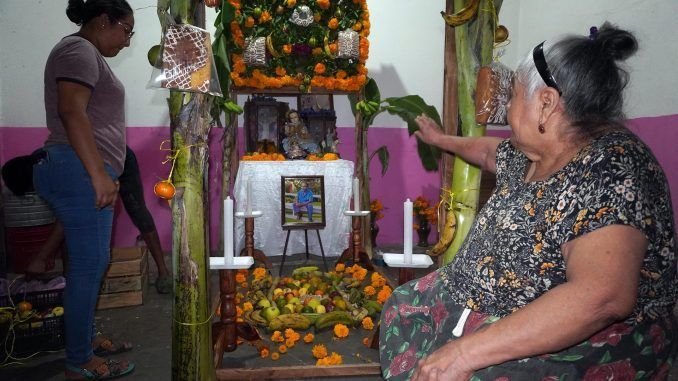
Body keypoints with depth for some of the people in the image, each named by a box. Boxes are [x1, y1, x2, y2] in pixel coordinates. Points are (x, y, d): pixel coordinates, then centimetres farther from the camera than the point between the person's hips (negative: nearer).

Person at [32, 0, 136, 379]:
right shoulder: (79, 50, -7)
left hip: (84, 173, 11)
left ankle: (86, 338, 26)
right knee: (88, 266, -5)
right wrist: (99, 174, -27)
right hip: (80, 172, -11)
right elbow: (71, 110, -21)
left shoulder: (87, 55, 25)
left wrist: (102, 175, 30)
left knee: (92, 262, 15)